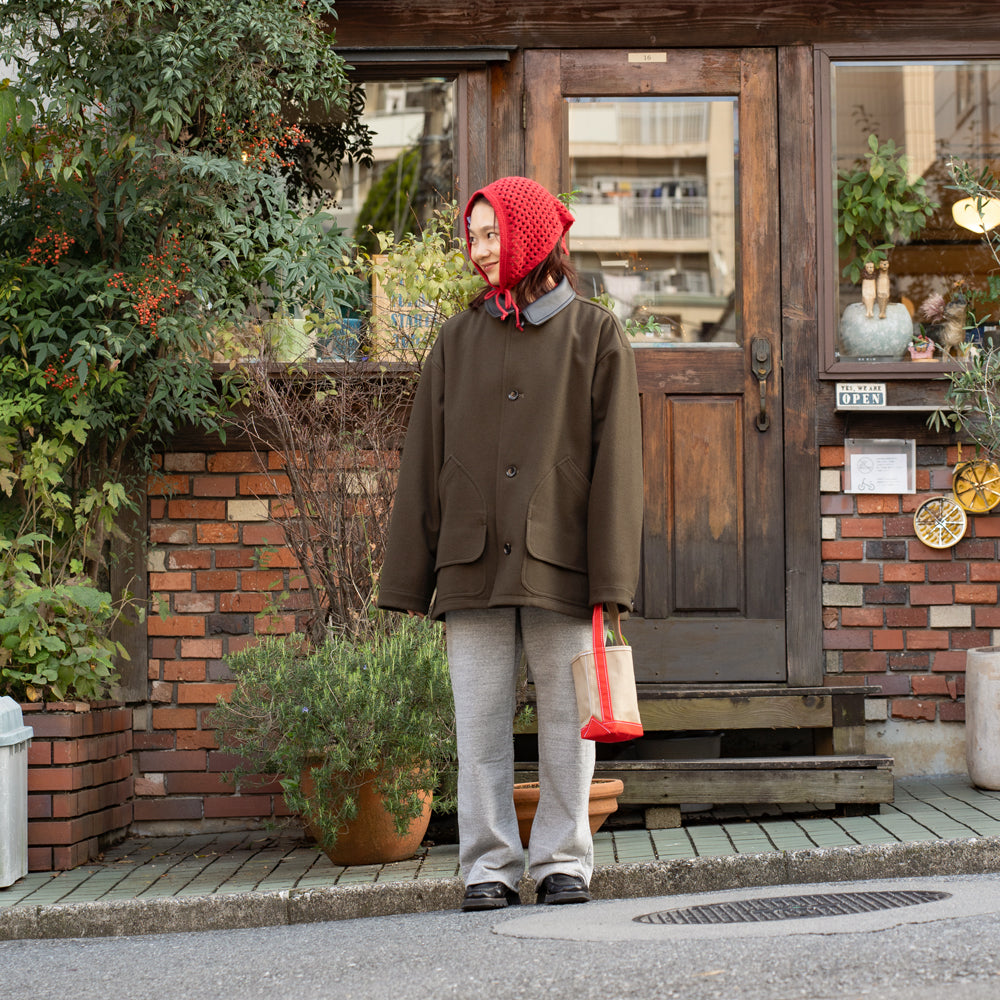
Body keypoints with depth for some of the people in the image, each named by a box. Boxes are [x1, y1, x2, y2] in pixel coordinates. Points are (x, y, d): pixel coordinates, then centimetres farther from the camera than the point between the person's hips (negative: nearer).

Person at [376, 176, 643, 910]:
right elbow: (423, 463, 12)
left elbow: (616, 460, 0)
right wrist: (409, 577, 6)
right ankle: (490, 865, 9)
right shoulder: (458, 340, 13)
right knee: (480, 724, 2)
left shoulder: (596, 335, 5)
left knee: (566, 722, 3)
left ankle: (564, 860, 13)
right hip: (473, 565, 3)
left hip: (559, 566, -2)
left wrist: (611, 576, -8)